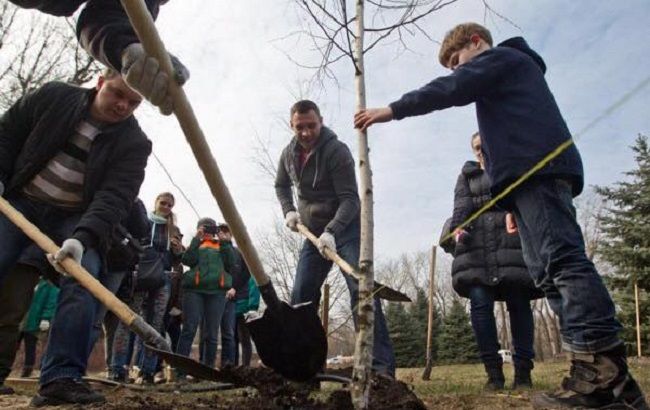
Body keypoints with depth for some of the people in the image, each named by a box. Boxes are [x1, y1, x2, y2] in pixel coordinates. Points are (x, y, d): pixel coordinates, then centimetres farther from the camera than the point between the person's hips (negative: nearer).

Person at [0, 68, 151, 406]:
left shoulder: (135, 144, -12)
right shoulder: (52, 97, -5)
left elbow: (114, 197, -22)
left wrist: (82, 237, -36)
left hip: (75, 218, -1)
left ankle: (61, 377, -21)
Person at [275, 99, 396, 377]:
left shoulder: (337, 151, -17)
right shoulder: (289, 154, 2)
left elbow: (350, 199, -24)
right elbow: (281, 185, 21)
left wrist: (331, 231, -38)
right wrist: (288, 211, 3)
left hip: (345, 229, -6)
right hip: (313, 233, 6)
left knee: (361, 290, -20)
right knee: (301, 297, 3)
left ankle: (382, 367, -21)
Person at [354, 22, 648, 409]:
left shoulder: (501, 55, 11)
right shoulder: (515, 69, 39)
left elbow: (451, 89, -8)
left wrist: (393, 110, -6)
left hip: (536, 167, -10)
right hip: (536, 173, 10)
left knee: (563, 258, -19)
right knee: (547, 270, 1)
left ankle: (602, 368, -23)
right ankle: (610, 377, -1)